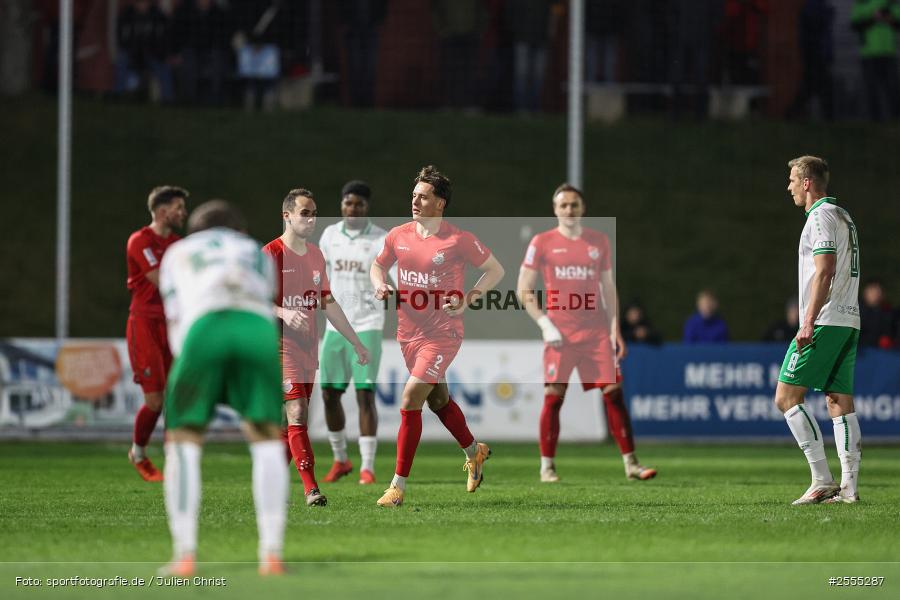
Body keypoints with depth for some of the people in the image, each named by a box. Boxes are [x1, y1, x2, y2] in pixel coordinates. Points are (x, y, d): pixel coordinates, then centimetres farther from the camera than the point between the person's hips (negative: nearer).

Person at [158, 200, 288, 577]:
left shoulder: (178, 253, 34)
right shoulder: (258, 255, 37)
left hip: (203, 329, -1)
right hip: (259, 330, 1)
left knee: (183, 439, 9)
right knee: (266, 437, 10)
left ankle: (184, 556, -2)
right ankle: (271, 555, -2)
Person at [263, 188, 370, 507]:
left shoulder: (316, 256, 13)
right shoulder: (270, 254, -9)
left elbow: (328, 304, 21)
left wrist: (356, 342, 20)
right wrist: (283, 313, -32)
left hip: (308, 350, 7)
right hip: (282, 347, -7)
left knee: (292, 422, 8)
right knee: (297, 415, -16)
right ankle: (311, 489, -20)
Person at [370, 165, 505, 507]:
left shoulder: (459, 240, -13)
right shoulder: (398, 236, 1)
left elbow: (495, 270, -2)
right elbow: (378, 264, 20)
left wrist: (468, 299, -14)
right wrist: (380, 284, -3)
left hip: (442, 334, -6)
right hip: (408, 333, 6)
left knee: (411, 397, -17)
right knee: (438, 400, 21)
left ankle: (399, 485, -13)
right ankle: (474, 453, 47)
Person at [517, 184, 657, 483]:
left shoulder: (599, 241, 10)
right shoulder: (542, 242, 1)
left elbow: (608, 288, 15)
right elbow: (524, 290, 3)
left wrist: (615, 329, 8)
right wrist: (544, 324, -7)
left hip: (596, 331, 2)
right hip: (560, 332, -2)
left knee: (613, 393, -4)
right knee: (553, 397, -3)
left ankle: (630, 463, -1)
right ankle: (547, 466, 7)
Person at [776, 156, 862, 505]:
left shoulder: (821, 216, -9)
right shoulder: (843, 216, 20)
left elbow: (825, 272, -18)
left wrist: (808, 323, -21)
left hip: (825, 322, -9)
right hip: (849, 321, 9)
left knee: (786, 397, -7)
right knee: (840, 402, 5)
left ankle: (822, 481, -13)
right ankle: (849, 487, -1)